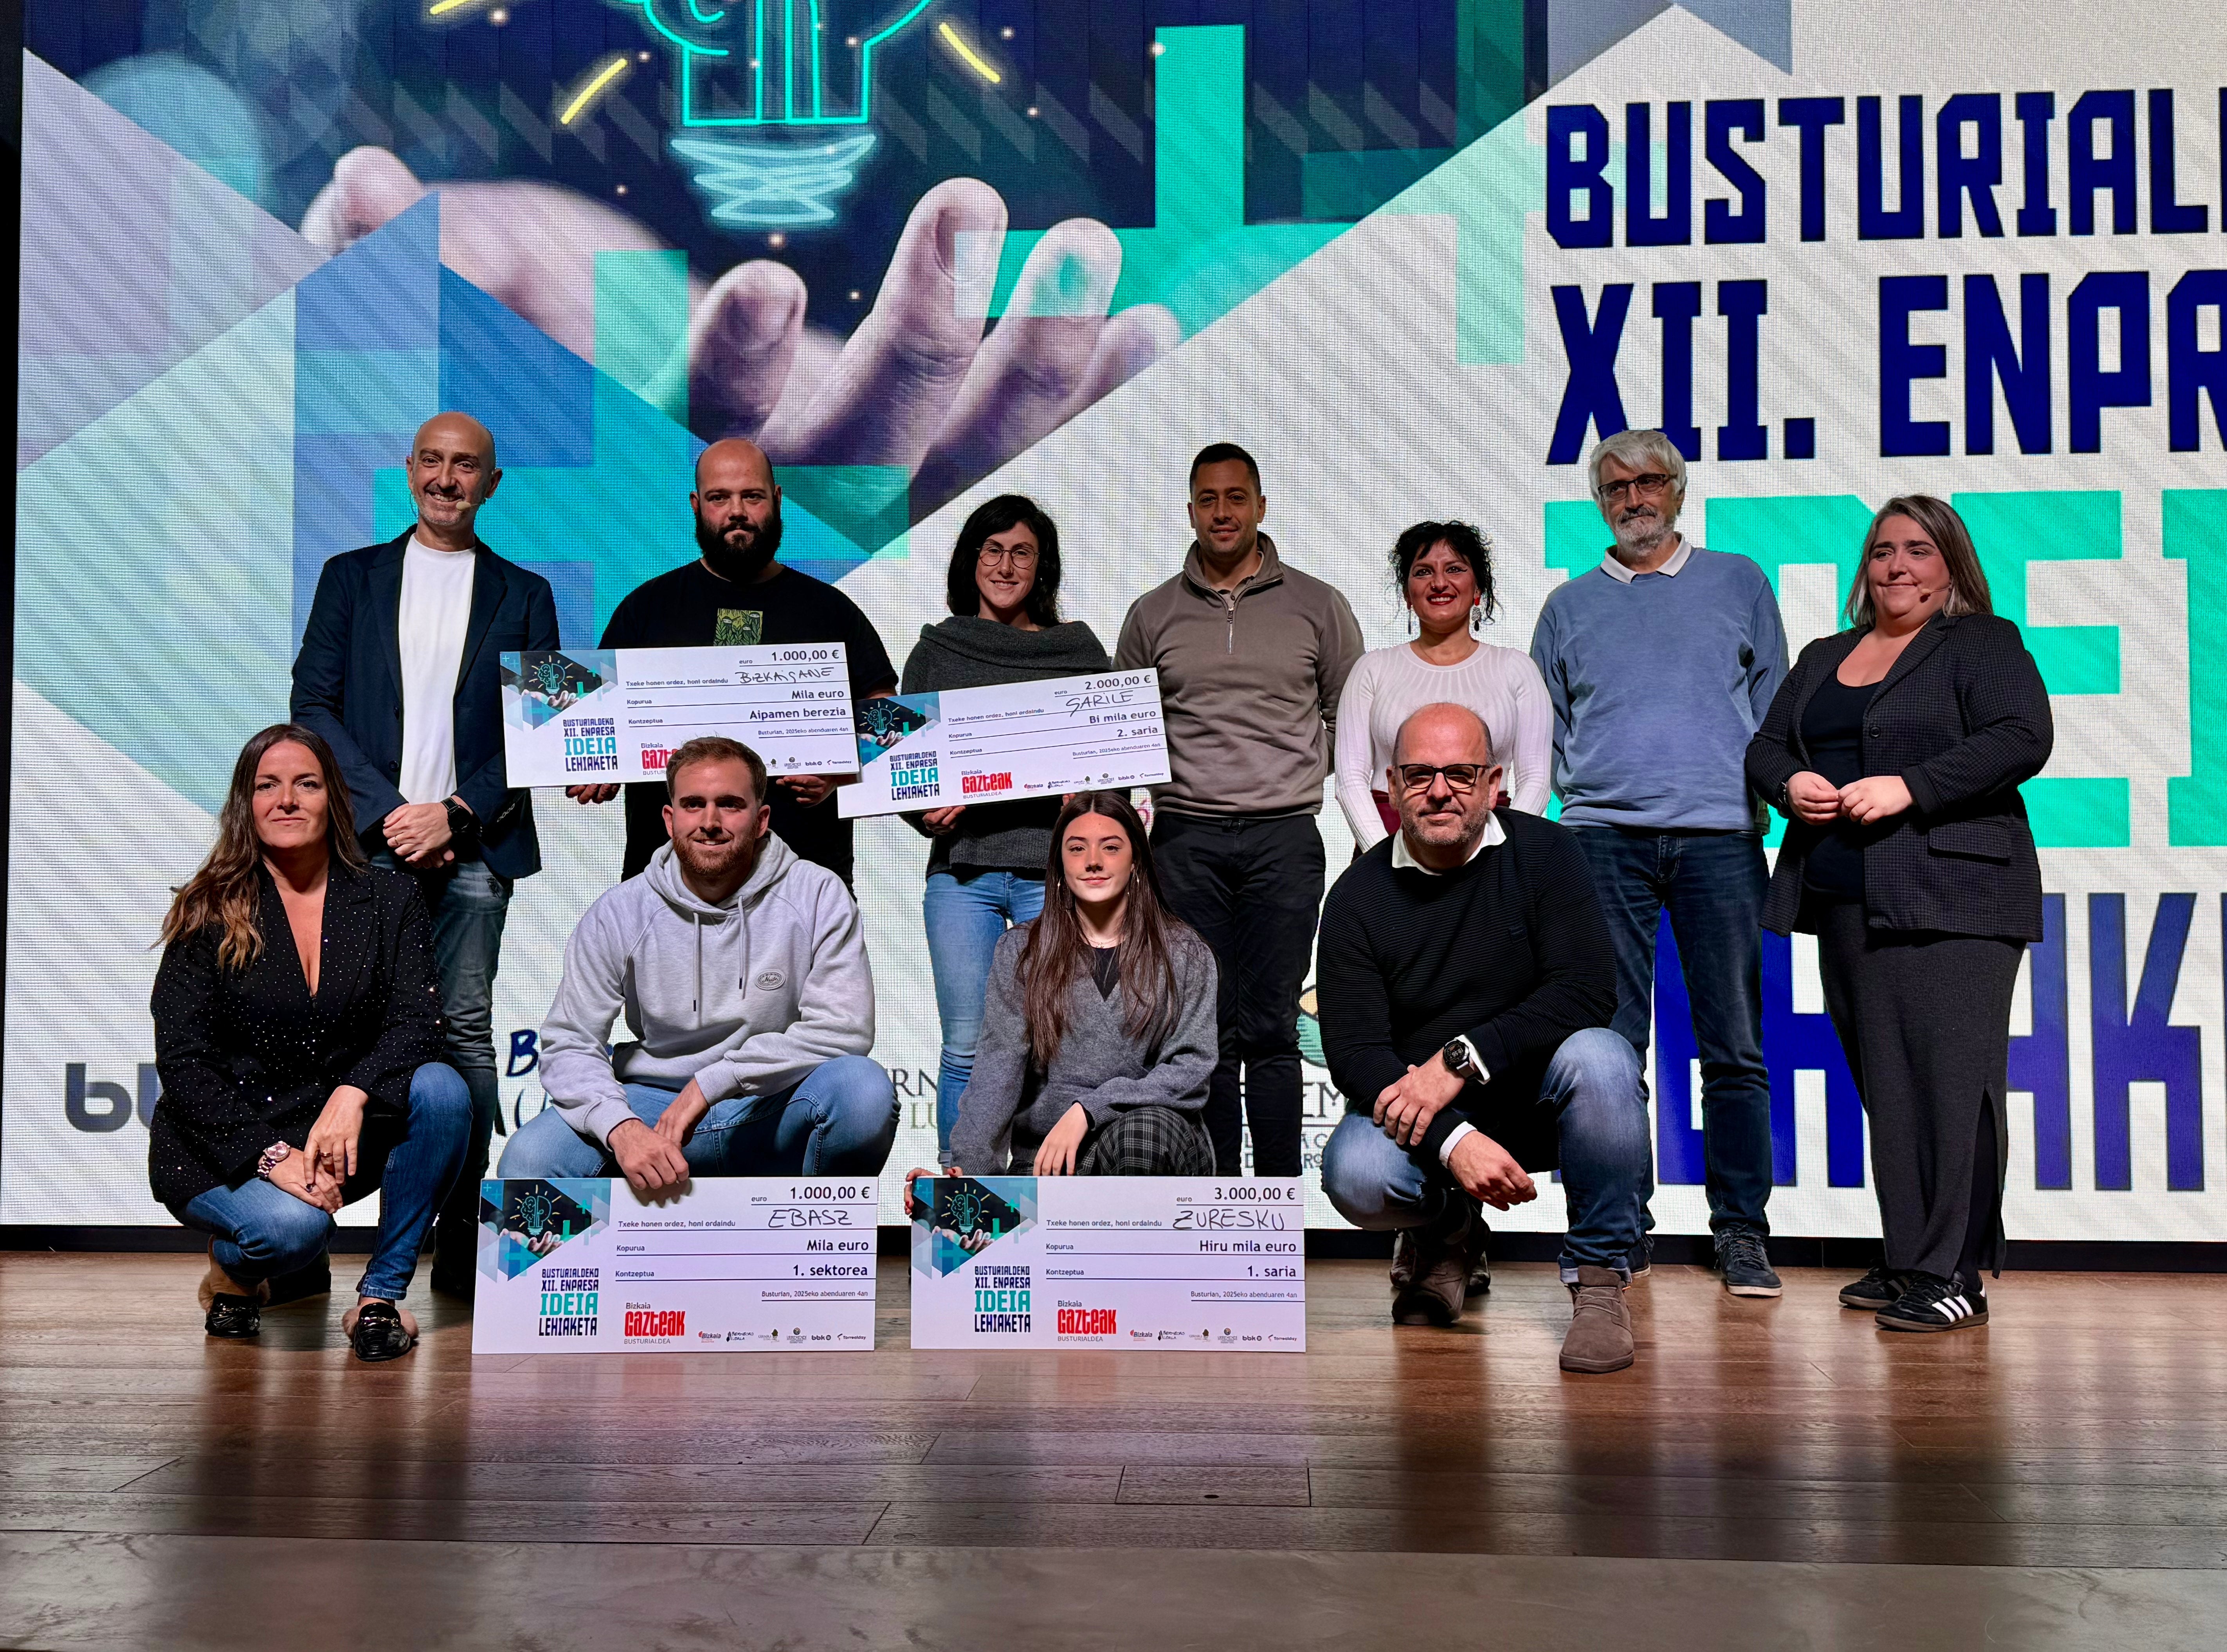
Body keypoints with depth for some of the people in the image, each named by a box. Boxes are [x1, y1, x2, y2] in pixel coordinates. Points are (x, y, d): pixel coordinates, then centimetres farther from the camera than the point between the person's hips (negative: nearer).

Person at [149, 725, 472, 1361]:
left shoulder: (389, 898, 2)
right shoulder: (208, 915, -3)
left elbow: (416, 1022, -10)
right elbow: (181, 1065, -8)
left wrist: (353, 1095, -31)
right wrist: (270, 1153, -22)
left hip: (343, 1140, 3)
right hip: (222, 1149, -2)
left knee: (443, 1090, -27)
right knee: (293, 1227, -33)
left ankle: (381, 1294, -13)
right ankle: (232, 1267, 6)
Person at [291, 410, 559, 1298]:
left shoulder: (524, 594, 13)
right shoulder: (352, 577, 14)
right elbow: (313, 704, 5)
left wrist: (456, 814, -8)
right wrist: (390, 811, -7)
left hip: (473, 847, 0)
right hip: (368, 840, 0)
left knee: (466, 1029, -2)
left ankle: (460, 1246, 3)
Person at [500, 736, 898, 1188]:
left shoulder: (818, 896, -7)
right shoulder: (617, 914, -2)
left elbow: (844, 1030, -16)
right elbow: (569, 1045, -5)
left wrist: (713, 1081, -23)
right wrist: (620, 1127, -26)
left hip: (776, 1113, -1)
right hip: (655, 1105, 1)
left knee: (864, 1087, -32)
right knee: (528, 1158, -24)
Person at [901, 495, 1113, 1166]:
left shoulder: (1079, 649, 11)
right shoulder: (935, 651, 13)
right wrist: (930, 807, -6)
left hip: (1053, 867, 0)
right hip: (962, 869, 1)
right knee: (967, 1048, 1)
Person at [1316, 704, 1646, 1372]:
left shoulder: (1542, 853, -6)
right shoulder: (1359, 895, -4)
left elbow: (1588, 991, -17)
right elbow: (1352, 1048, -12)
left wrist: (1461, 1060, -25)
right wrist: (1453, 1141, -27)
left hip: (1538, 1093, -1)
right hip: (1422, 1115, 1)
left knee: (1598, 1058, -33)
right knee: (1354, 1174, -29)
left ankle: (1598, 1278, -14)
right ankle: (1444, 1234, 10)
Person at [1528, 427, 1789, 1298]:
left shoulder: (1738, 583, 15)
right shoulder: (1570, 606, 17)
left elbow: (1775, 704, 14)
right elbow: (1542, 728, 19)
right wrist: (1564, 790, 3)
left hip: (1720, 834, -1)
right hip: (1605, 835, 1)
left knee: (1734, 1045, 0)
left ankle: (1742, 1233, 8)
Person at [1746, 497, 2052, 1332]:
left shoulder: (1985, 645, 3)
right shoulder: (1823, 658, 22)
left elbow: (2023, 739, -10)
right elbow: (1765, 746, 21)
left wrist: (1908, 787, -18)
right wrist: (1790, 784, -2)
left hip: (1951, 899, -6)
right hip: (1847, 902, 6)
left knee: (1951, 1079, -10)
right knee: (1883, 1084, 7)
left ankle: (1953, 1276, -7)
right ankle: (1906, 1262, 14)